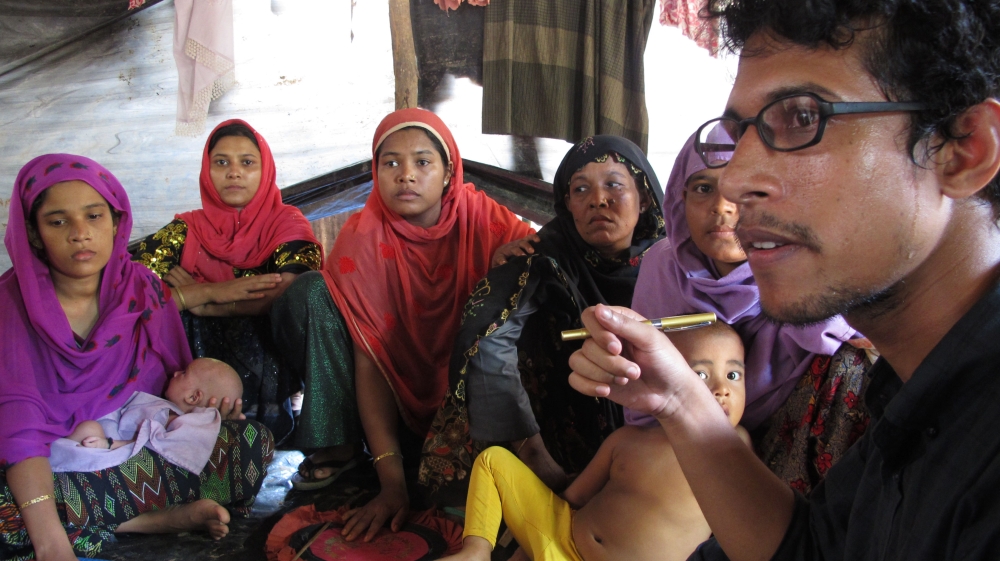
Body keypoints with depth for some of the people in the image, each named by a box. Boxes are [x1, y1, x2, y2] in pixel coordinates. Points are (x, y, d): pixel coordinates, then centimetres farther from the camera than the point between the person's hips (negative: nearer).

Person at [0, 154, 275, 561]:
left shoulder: (144, 290, 1)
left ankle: (109, 524, -14)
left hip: (146, 448, 3)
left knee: (253, 442, -19)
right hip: (49, 470, -2)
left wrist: (206, 395, -17)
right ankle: (163, 516, -19)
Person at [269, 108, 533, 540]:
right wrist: (391, 480, -28)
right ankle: (338, 444, -13)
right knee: (310, 292, -20)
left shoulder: (478, 216, -14)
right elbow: (369, 359, -21)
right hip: (394, 391, 1)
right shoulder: (362, 237, -16)